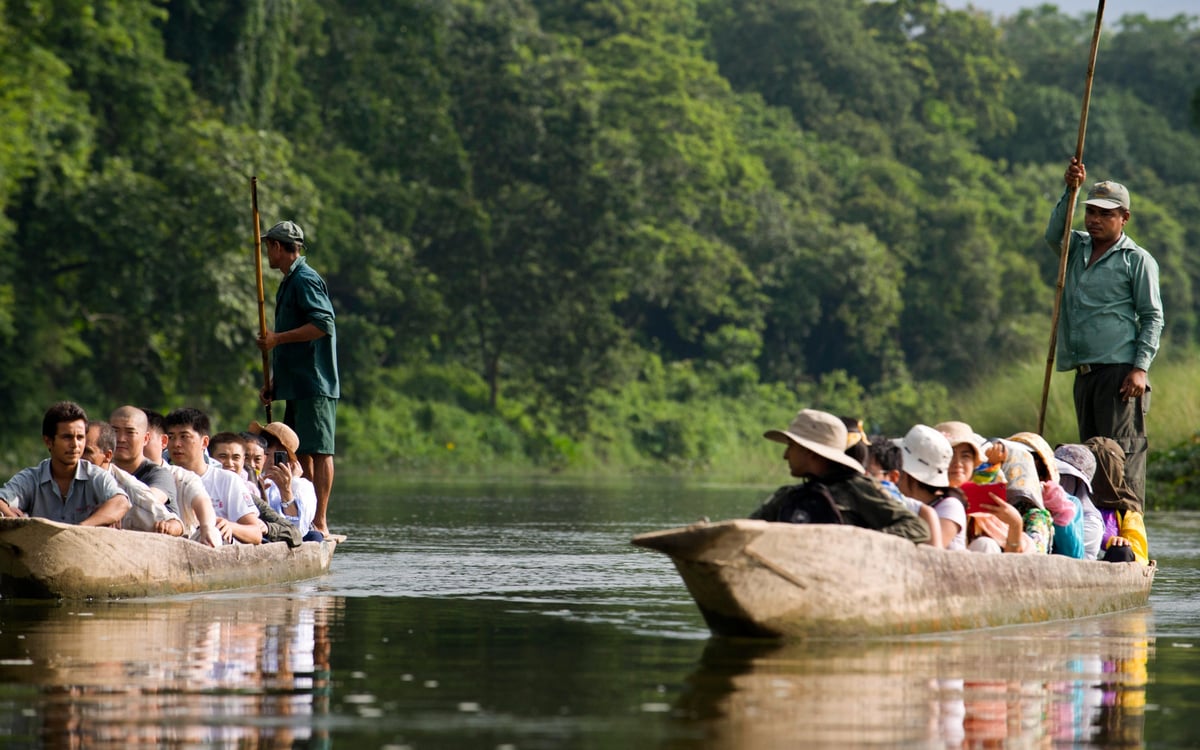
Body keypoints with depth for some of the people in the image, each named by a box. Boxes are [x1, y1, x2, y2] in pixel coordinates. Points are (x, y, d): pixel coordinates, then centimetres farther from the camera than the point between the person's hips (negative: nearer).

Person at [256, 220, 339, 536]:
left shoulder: (305, 280, -10)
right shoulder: (290, 282, 22)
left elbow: (323, 324, -22)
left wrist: (277, 338, -18)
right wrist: (273, 382, 24)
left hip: (314, 385, -11)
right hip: (298, 387, 11)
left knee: (318, 451, -11)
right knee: (300, 453, 11)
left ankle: (320, 522, -13)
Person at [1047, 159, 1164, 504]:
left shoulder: (1137, 260, 0)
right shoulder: (1079, 248, 18)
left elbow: (1153, 317, -3)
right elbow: (1053, 235, -2)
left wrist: (1140, 368, -13)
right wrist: (1069, 191, -11)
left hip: (1120, 372, -7)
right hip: (1085, 372, 7)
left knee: (1123, 455, -13)